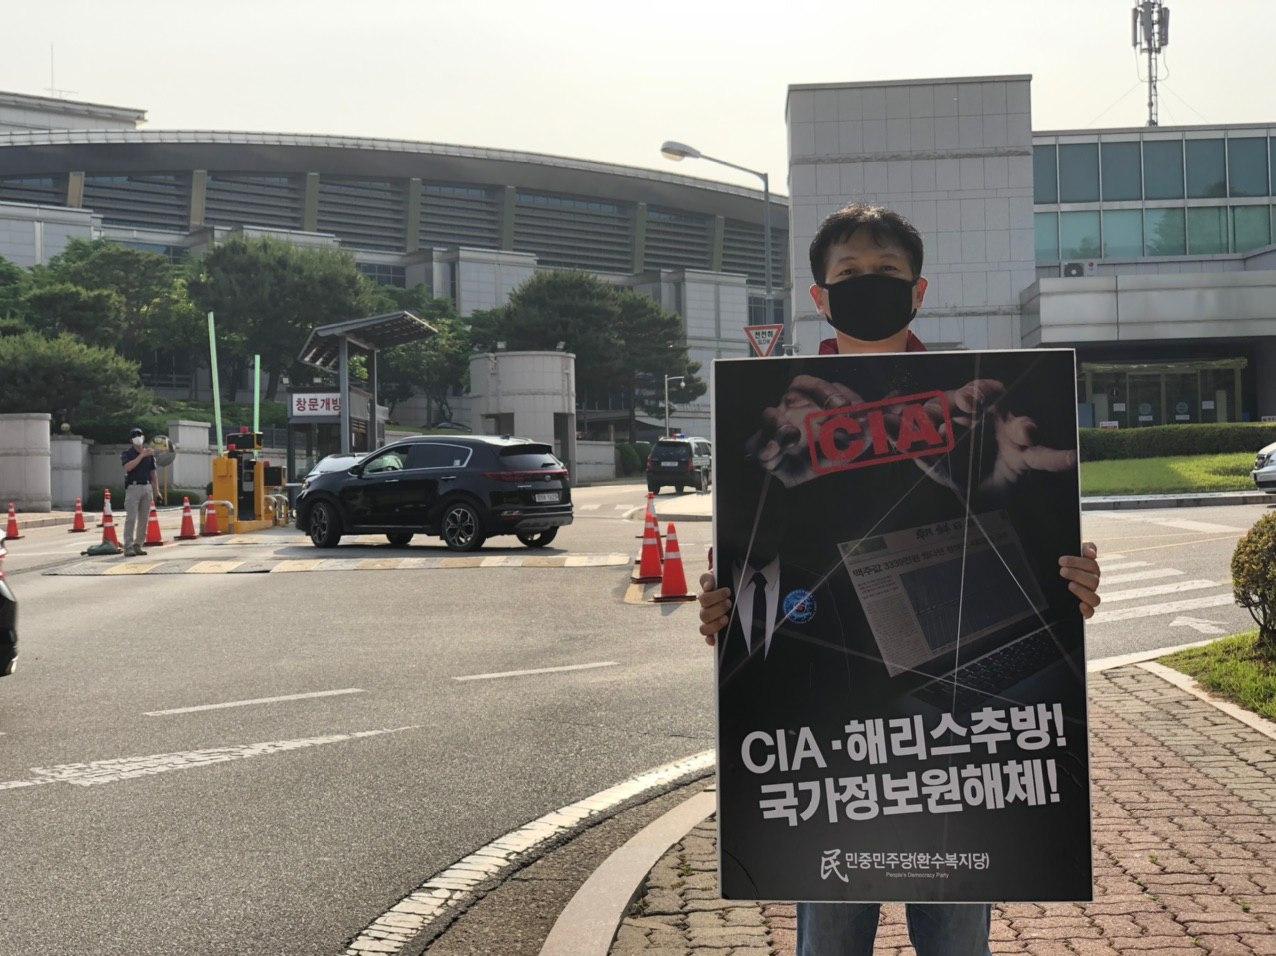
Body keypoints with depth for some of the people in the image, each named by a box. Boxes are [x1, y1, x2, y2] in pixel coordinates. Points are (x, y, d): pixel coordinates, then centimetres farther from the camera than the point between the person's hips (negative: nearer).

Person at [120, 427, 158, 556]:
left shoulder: (149, 454, 15)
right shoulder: (126, 453, 3)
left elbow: (153, 474, 17)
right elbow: (128, 467, -18)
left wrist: (156, 491, 11)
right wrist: (142, 455, -18)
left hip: (147, 488, 5)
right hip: (133, 487, -4)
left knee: (144, 519, 4)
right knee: (131, 518, -11)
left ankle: (138, 546, 9)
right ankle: (128, 547, -14)